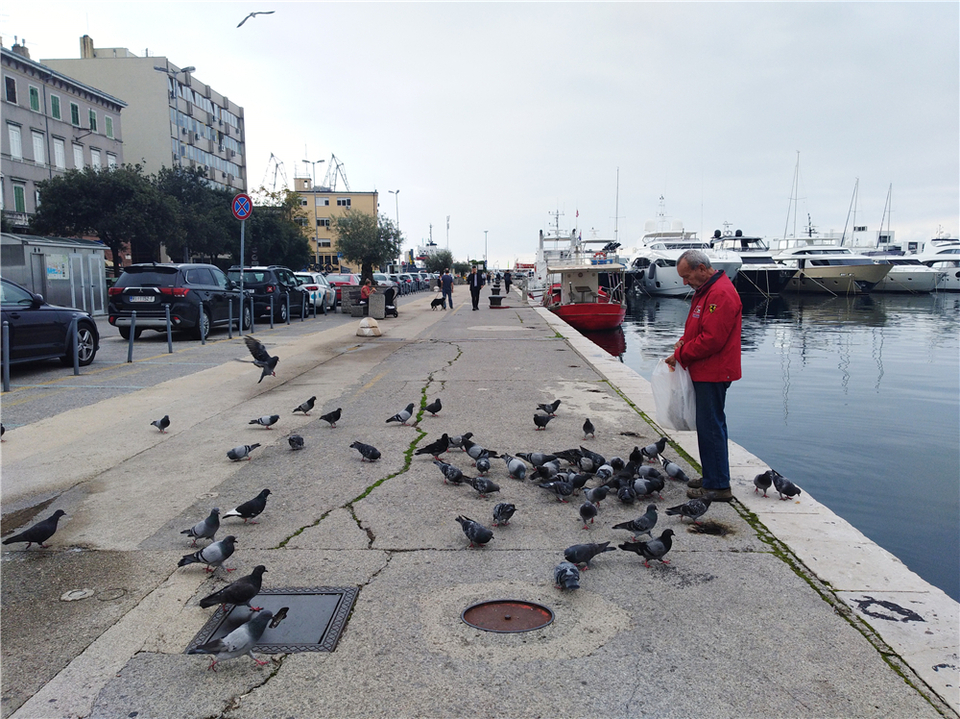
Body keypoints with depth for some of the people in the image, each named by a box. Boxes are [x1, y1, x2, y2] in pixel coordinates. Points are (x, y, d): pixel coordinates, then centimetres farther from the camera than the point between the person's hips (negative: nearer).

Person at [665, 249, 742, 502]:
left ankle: (718, 486, 1)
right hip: (705, 372, 11)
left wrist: (680, 355, -13)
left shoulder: (721, 294, -19)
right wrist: (684, 340, 6)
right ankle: (712, 478, 25)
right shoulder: (706, 290, 16)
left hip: (713, 373, -11)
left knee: (710, 426, -6)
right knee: (710, 425, 16)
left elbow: (711, 339, -24)